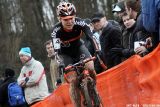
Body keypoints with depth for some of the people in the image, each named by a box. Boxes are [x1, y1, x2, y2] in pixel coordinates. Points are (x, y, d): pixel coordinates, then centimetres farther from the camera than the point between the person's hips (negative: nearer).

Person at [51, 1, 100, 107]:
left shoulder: (80, 23, -31)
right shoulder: (56, 31, -34)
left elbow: (91, 37, -35)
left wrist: (97, 52, -52)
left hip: (79, 47, 1)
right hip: (66, 53, -1)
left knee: (90, 68, -23)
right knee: (73, 81, -13)